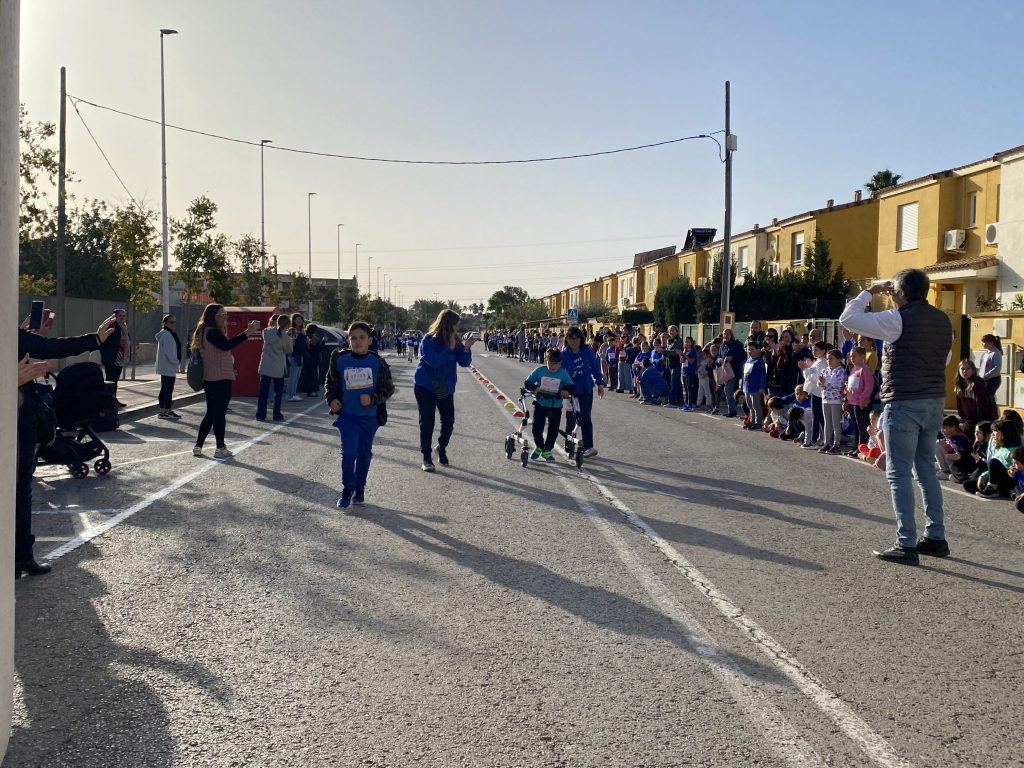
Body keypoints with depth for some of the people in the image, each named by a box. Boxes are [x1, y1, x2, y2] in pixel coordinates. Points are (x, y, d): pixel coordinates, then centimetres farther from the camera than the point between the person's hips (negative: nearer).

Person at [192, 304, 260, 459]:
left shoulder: (205, 332, 17)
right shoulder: (212, 332, -15)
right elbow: (226, 345, -32)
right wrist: (247, 333, -36)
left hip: (209, 379, 10)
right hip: (220, 379, -10)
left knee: (211, 413, 15)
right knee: (220, 413, -3)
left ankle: (198, 446, 16)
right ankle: (220, 449, 3)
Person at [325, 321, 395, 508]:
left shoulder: (377, 362, -7)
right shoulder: (340, 359, -4)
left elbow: (389, 388, -2)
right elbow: (330, 382, 10)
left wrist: (372, 398, -17)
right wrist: (331, 399, -7)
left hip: (370, 416, 1)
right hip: (347, 415, -1)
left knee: (364, 454, 12)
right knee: (349, 453, -9)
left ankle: (360, 490, 27)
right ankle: (347, 490, 7)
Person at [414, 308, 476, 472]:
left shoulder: (455, 340, 0)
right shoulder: (428, 341, -14)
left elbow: (465, 363, -3)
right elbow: (434, 361, -27)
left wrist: (466, 348, -20)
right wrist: (449, 348, -25)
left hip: (446, 388, 4)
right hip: (425, 386, -4)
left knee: (449, 421, 2)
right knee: (427, 422, -1)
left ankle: (442, 448, 29)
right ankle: (426, 457, 10)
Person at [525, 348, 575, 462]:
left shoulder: (563, 373, -6)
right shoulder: (539, 370, -7)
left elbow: (571, 386, -1)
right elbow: (527, 383, -3)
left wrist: (566, 391, -22)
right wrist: (534, 388, -22)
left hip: (556, 406, 1)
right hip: (540, 404, 0)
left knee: (554, 429, 2)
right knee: (537, 427, -1)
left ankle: (547, 451, 20)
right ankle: (539, 447, 26)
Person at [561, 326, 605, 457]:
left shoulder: (587, 351, -8)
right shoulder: (564, 354, -14)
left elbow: (595, 367, 1)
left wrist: (600, 383, 2)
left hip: (586, 389, 1)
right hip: (571, 390, -1)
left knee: (586, 417, 3)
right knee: (571, 418, 4)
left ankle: (588, 446, 4)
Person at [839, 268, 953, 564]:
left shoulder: (898, 320, -13)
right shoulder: (943, 320, 10)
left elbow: (848, 318, -10)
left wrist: (869, 292, 1)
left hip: (903, 404, -8)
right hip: (935, 401, 8)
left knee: (898, 474, -3)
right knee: (926, 470, 16)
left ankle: (906, 545, -4)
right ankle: (936, 537, 21)